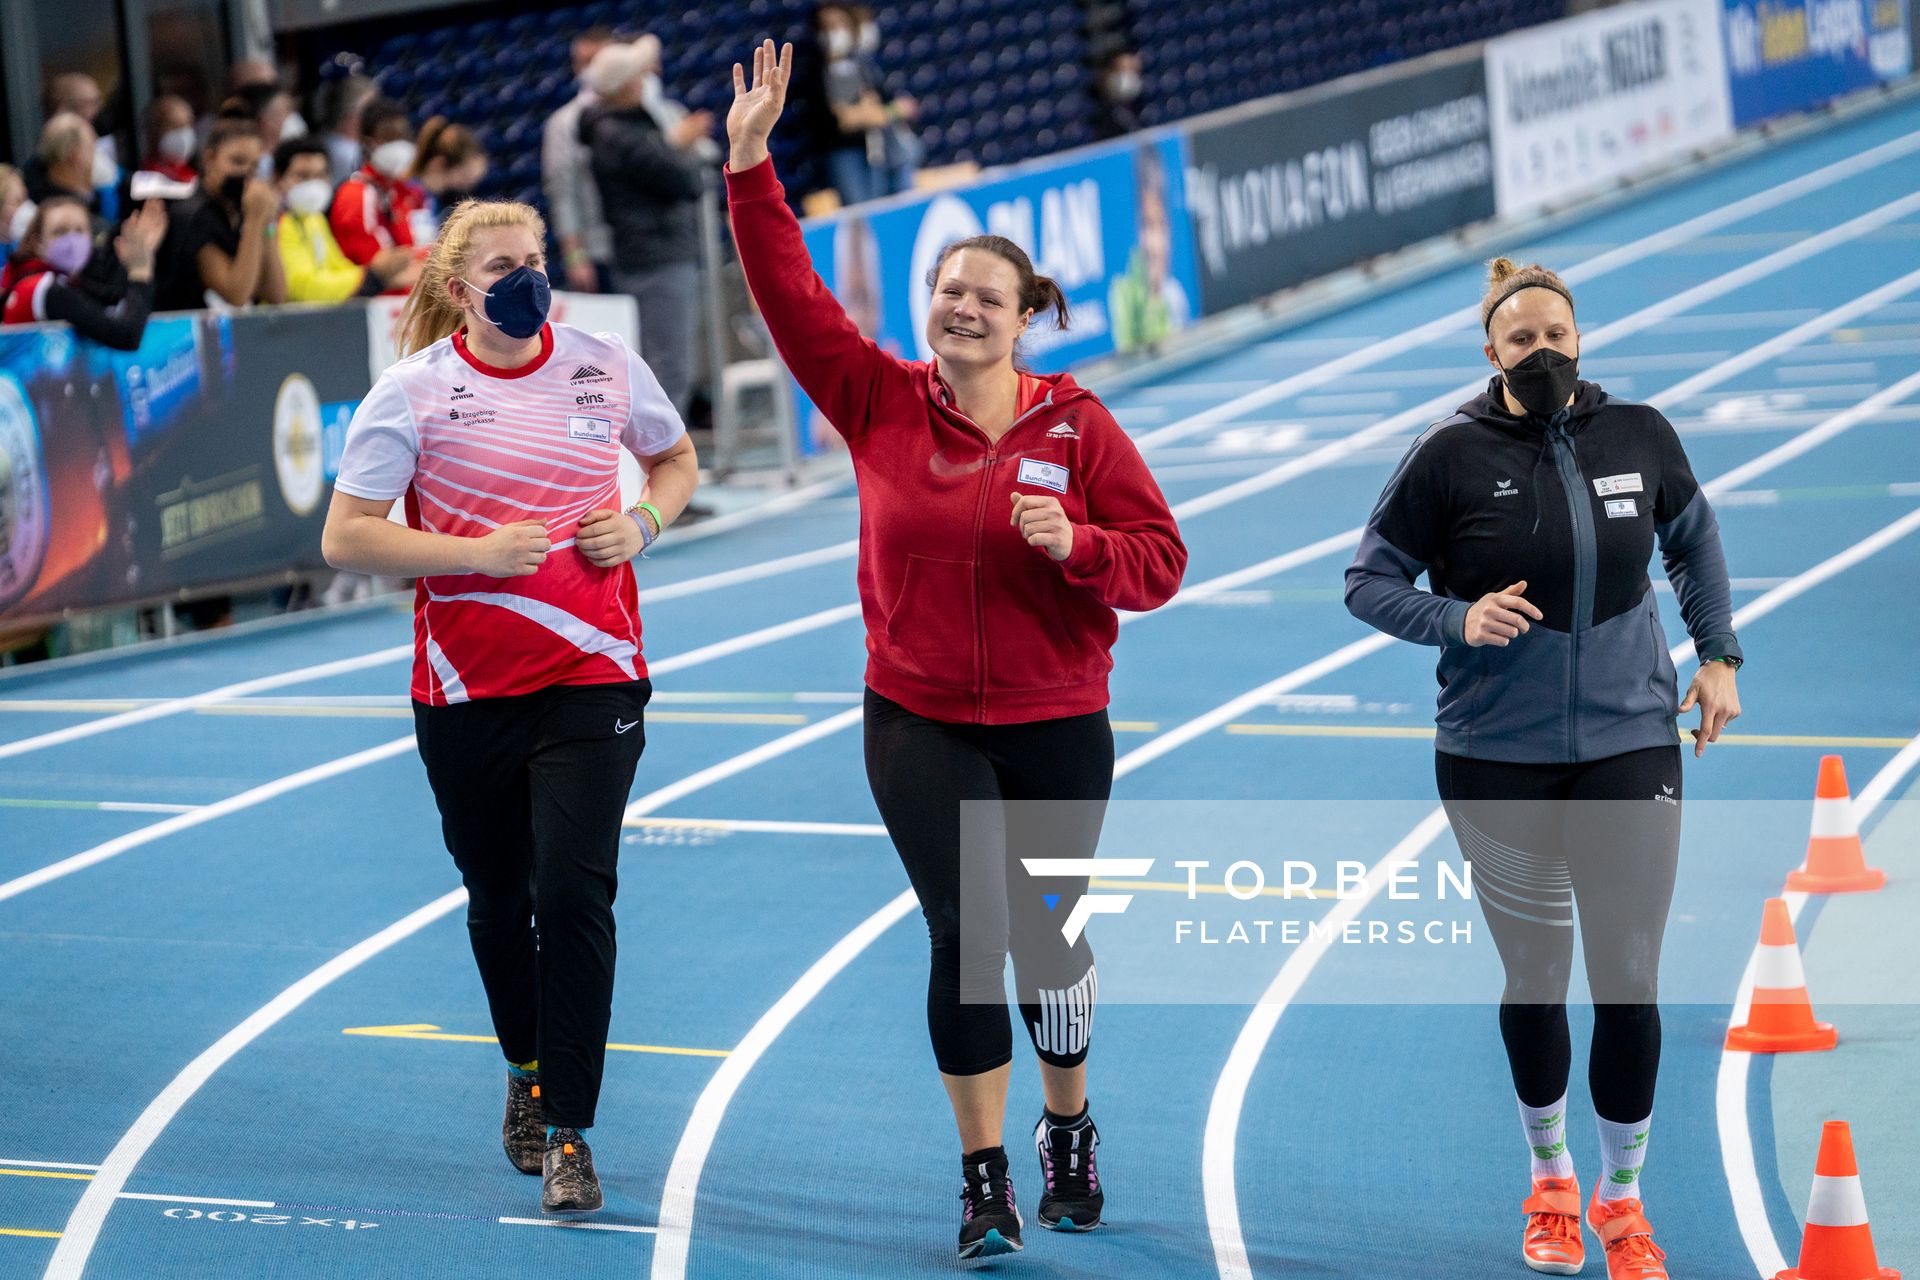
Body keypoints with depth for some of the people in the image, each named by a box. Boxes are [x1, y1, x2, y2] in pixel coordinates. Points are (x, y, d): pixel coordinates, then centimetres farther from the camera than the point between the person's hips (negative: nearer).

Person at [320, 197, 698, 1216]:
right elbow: (344, 538, -8)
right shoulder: (413, 391, -6)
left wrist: (644, 522, -1)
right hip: (465, 683, 0)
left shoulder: (606, 368, 1)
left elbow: (675, 459, 20)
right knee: (497, 898, 13)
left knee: (575, 891, -12)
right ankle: (527, 1073, 40)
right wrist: (477, 552, -17)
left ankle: (570, 1132, -7)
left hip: (591, 674, 0)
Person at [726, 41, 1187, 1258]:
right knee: (966, 933, -9)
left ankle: (1069, 1127, 36)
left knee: (1051, 939, 8)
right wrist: (752, 166, -13)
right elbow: (792, 295, -6)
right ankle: (985, 1179, 2)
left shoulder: (1077, 425, -5)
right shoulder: (881, 402, -2)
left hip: (1056, 725, 0)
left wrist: (1075, 545, -22)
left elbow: (1160, 561, -3)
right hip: (920, 724, 0)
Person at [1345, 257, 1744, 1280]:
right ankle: (1550, 1178, 30)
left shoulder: (1637, 435, -1)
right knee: (1535, 981, 7)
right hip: (1498, 761, -1)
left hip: (1629, 745, 1)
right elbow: (1368, 581, -2)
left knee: (1629, 982, -4)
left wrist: (1718, 656, 13)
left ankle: (1621, 1197, 14)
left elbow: (1692, 537, 19)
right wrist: (1456, 620, -18)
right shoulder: (1454, 455, -8)